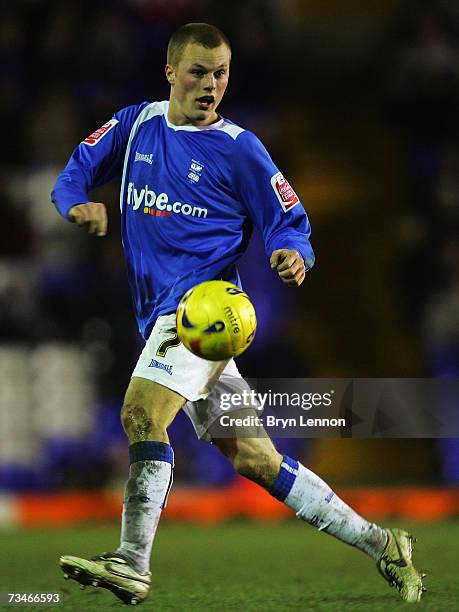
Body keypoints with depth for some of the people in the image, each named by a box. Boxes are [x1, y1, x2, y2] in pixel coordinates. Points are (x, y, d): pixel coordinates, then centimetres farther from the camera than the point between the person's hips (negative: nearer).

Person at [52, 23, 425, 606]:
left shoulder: (238, 149, -2)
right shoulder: (137, 125, 12)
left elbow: (290, 223, 1)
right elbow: (76, 171, 13)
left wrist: (292, 254, -22)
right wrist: (79, 204, -10)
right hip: (160, 314, 6)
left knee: (142, 412, -26)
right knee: (253, 458, 7)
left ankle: (131, 563, -27)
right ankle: (380, 544, 15)